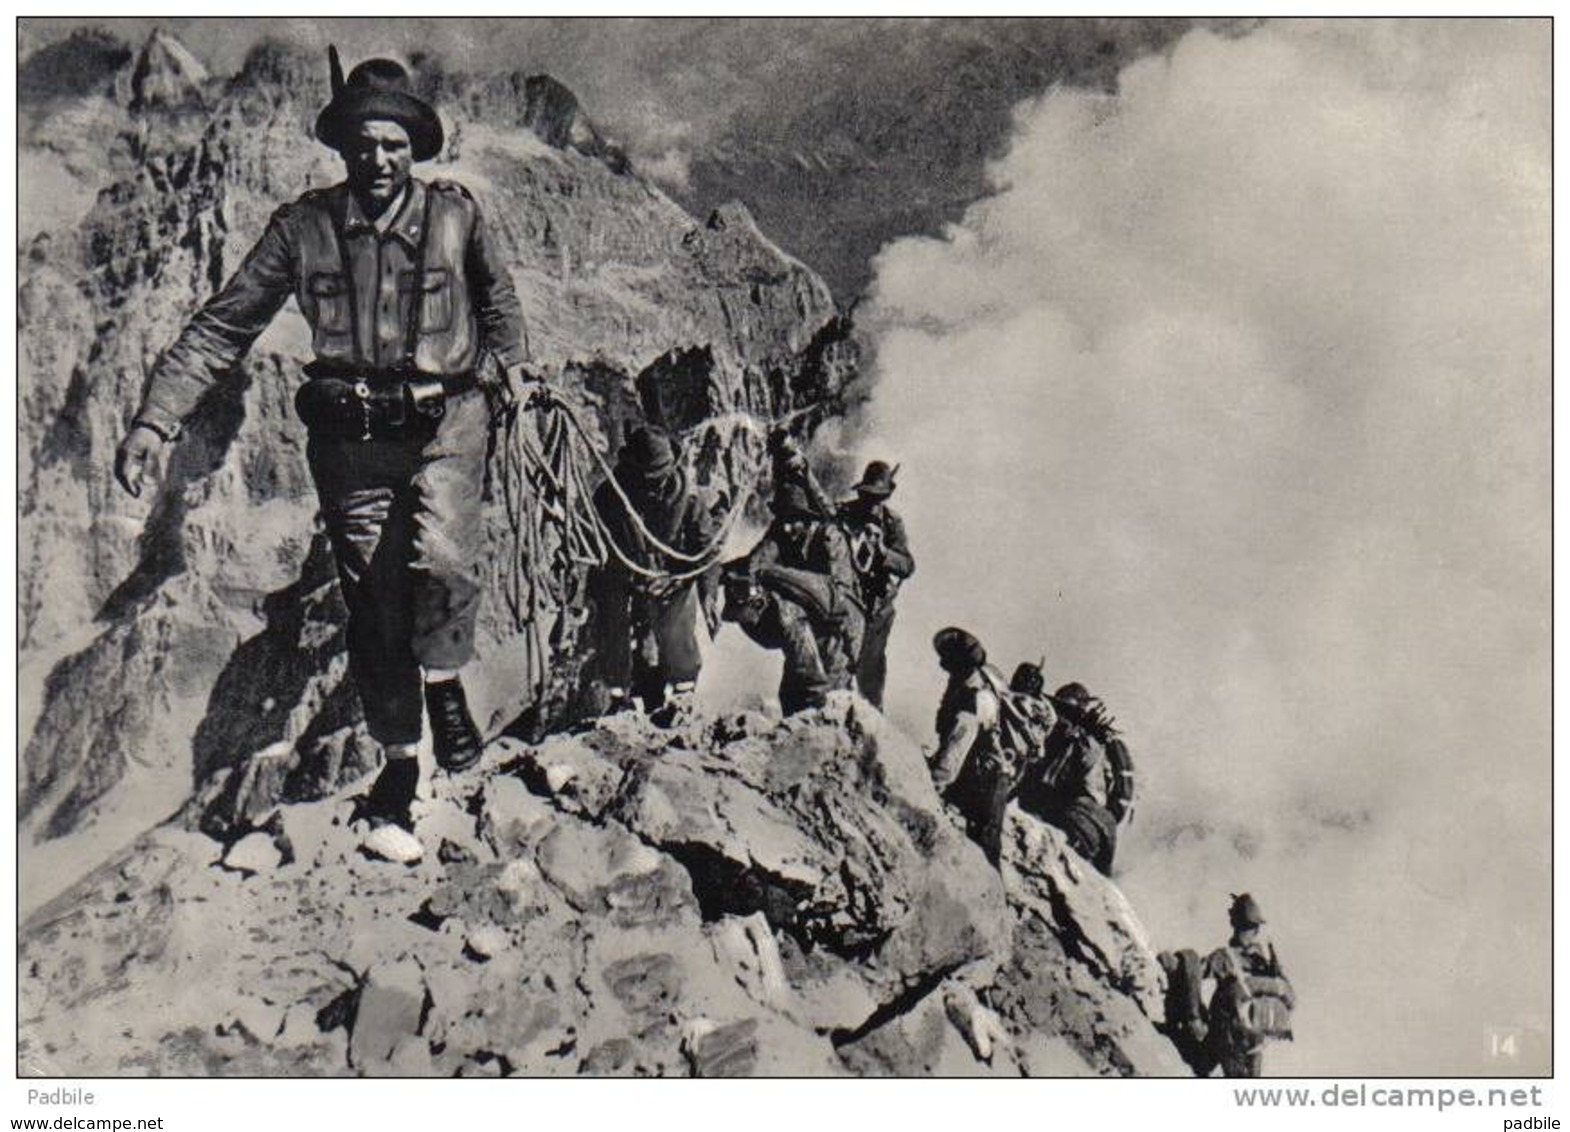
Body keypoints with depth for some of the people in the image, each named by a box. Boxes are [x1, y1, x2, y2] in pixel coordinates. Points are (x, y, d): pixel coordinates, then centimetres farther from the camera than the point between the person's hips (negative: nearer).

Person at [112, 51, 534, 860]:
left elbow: (493, 290, 21)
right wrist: (156, 419, -7)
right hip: (350, 435, 1)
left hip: (445, 421, -1)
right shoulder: (303, 228, -3)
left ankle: (444, 678, 4)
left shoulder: (455, 213, -2)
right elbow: (223, 326, -1)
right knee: (373, 602, 5)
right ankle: (399, 763, 22)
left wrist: (511, 361, 19)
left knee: (441, 554, -27)